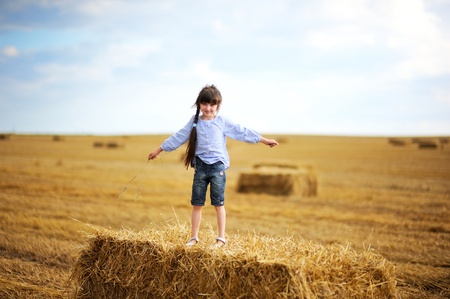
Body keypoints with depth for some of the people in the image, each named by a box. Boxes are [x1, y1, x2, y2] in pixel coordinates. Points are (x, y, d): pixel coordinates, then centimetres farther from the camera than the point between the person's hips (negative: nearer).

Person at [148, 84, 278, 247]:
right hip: (200, 166, 2)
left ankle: (221, 238, 9)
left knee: (218, 204, 2)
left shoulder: (223, 122, 1)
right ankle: (194, 237, 15)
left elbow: (243, 132, 3)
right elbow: (178, 137, 11)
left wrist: (264, 140, 2)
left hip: (217, 166, -2)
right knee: (197, 204, 6)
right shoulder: (194, 122, 6)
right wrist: (159, 150, 13)